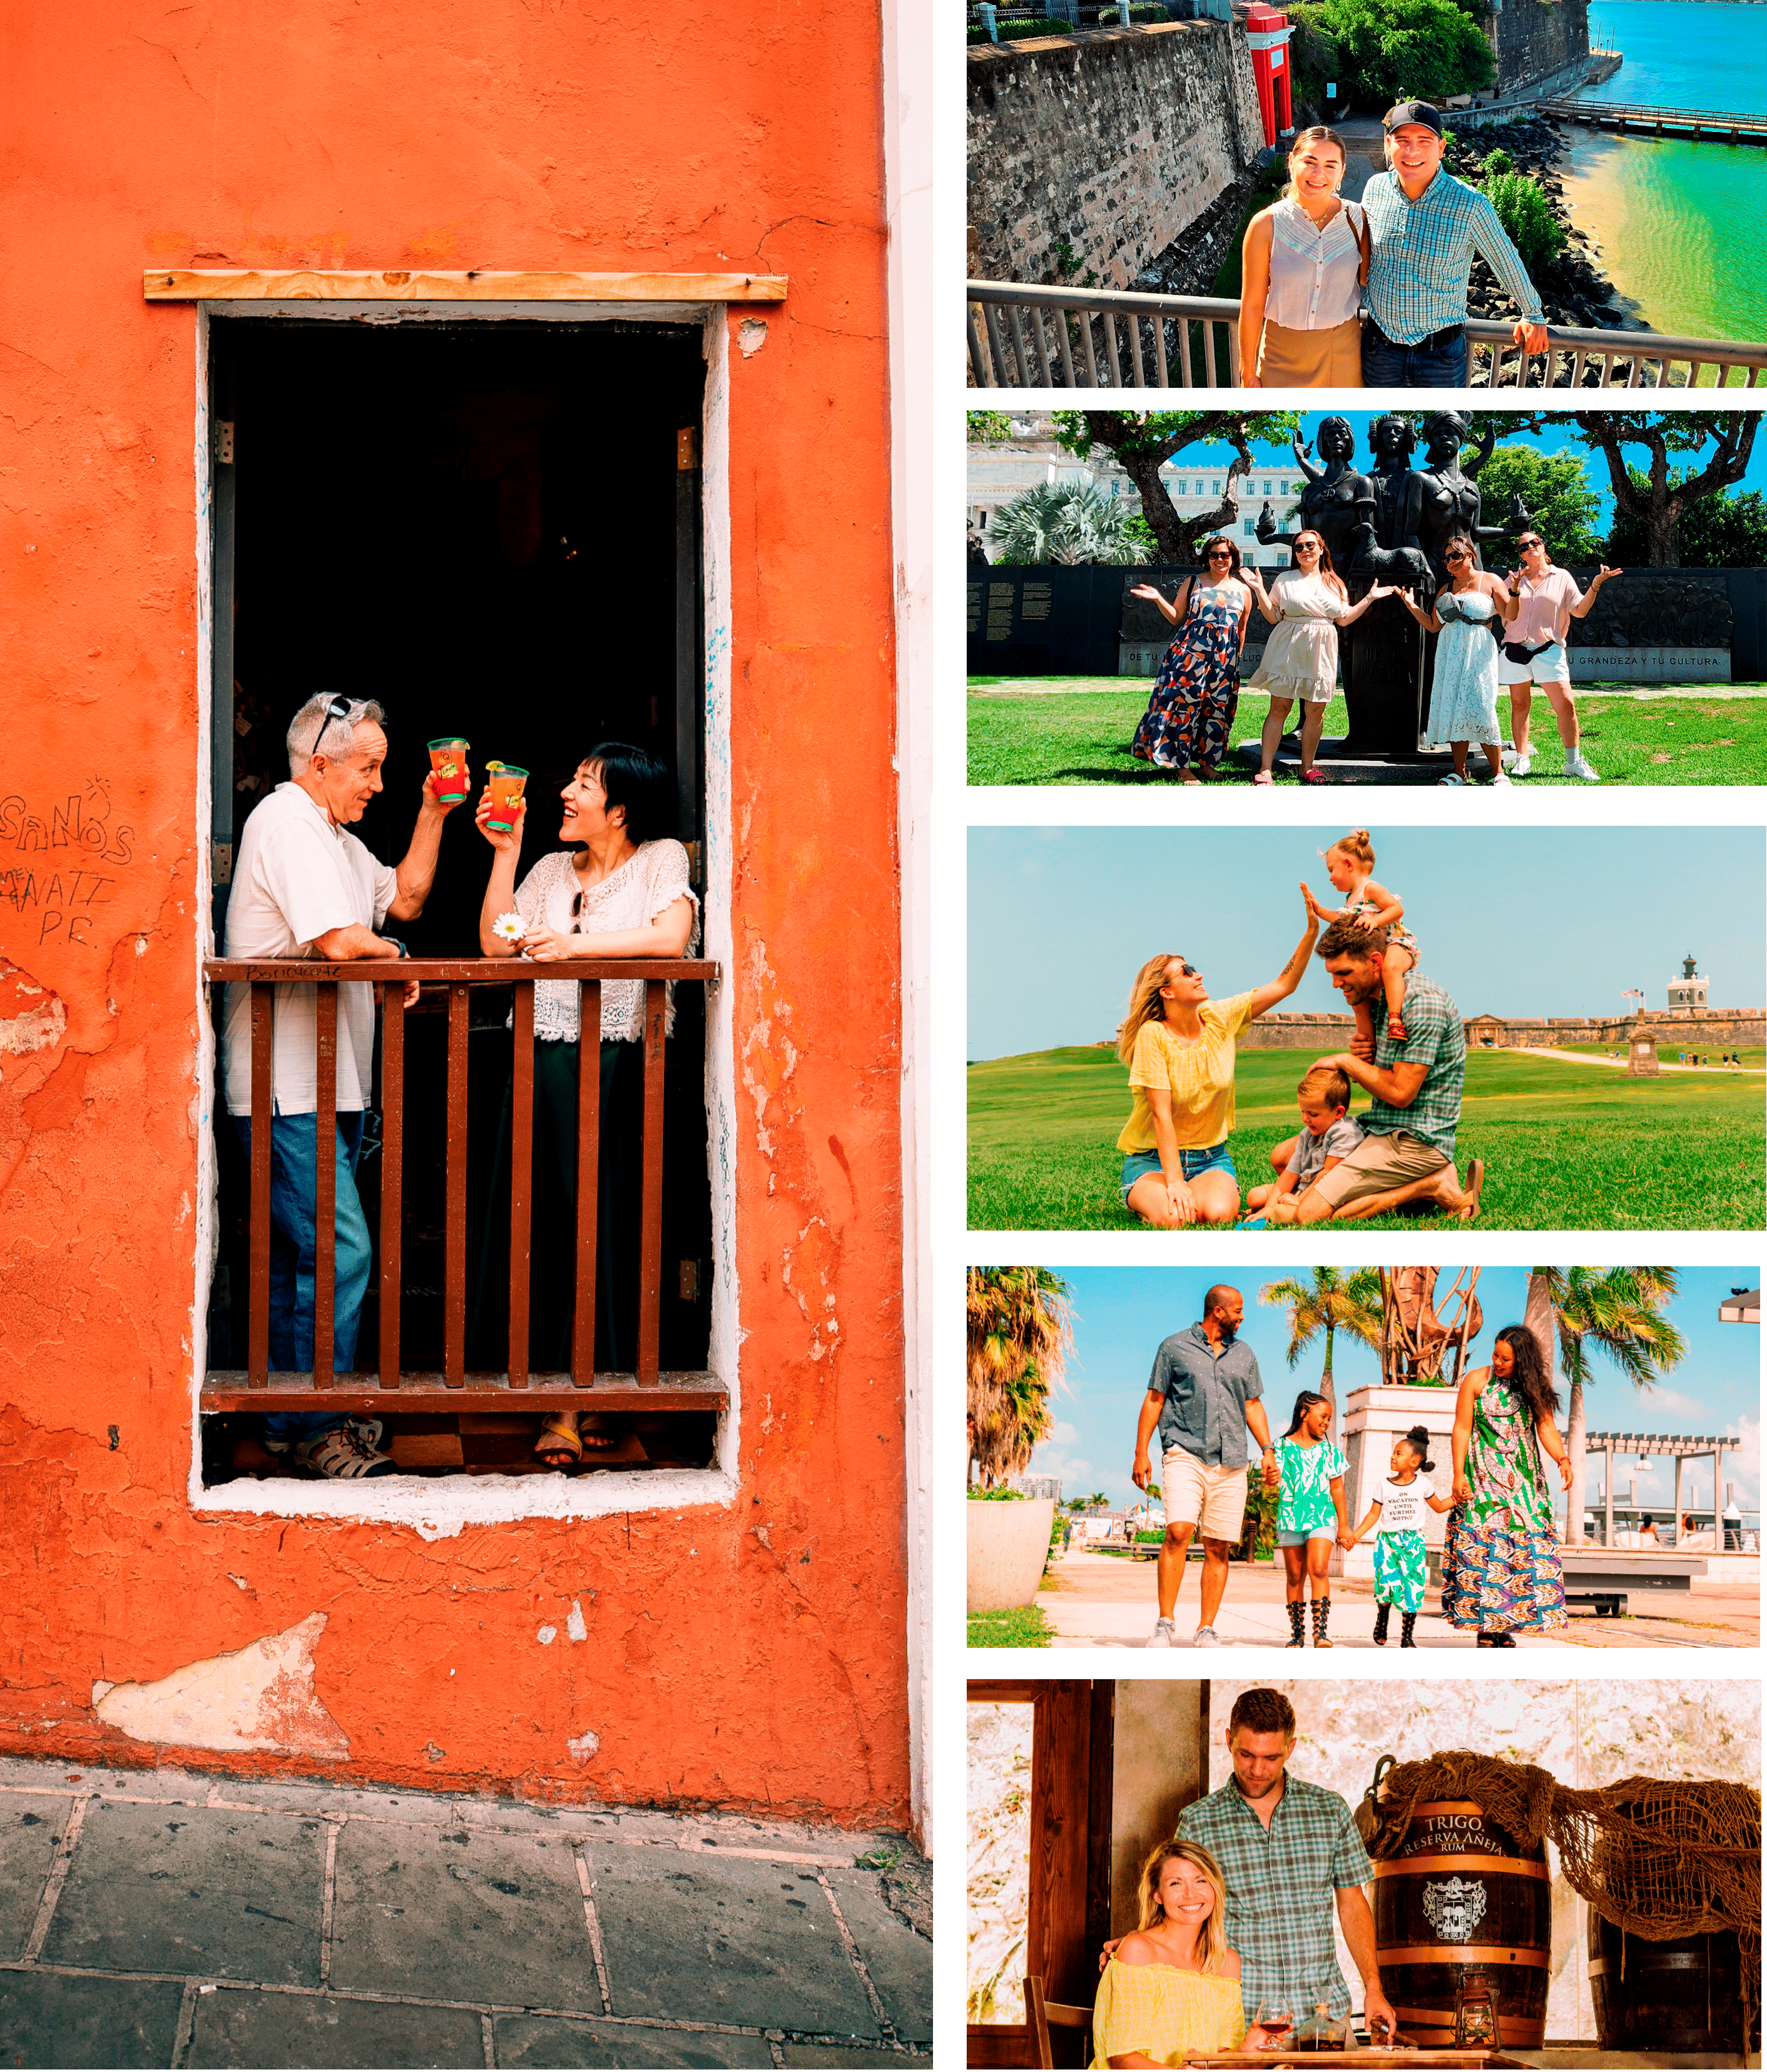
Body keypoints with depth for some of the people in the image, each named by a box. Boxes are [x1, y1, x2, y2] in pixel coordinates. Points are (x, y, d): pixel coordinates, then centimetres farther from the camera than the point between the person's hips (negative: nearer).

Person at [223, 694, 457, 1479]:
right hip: (286, 1086, -11)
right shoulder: (286, 823, -14)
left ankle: (290, 1419, 18)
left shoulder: (334, 837, 20)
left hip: (327, 1085, 11)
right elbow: (341, 941, -23)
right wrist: (395, 956, -3)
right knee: (338, 1248, -12)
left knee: (300, 1252, 12)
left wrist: (432, 814, 18)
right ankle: (315, 1430, -6)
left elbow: (404, 898, 26)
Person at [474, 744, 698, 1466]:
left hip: (618, 1063, -5)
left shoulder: (661, 860, 5)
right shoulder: (552, 869, 19)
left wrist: (577, 944, -17)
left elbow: (670, 937, -12)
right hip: (540, 1061, 5)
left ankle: (571, 1405, -8)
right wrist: (505, 853, 6)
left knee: (597, 1225, -9)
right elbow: (496, 943, 10)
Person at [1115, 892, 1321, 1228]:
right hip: (1153, 1158, -3)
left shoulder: (1220, 1019, -1)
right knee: (1173, 1218, -33)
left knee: (1219, 1213, -30)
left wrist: (1312, 931, -11)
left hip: (1210, 1156, 3)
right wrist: (1174, 1182, -25)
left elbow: (1284, 985, 1)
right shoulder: (1152, 1035, -16)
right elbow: (1161, 1115, -19)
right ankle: (1143, 1198, 1)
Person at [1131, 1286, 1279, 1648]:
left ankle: (1207, 1631, 4)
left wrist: (1267, 1449, 7)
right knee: (1178, 1533, -20)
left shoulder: (1244, 1354, 17)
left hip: (1231, 1463, 4)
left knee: (1218, 1548, 0)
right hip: (1185, 1454, -4)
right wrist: (1141, 1453, 1)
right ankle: (1165, 1625, -16)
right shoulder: (1174, 1347, 6)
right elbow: (1154, 1400, 7)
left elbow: (1253, 1405, 20)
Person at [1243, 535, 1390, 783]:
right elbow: (1273, 617, 1)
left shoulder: (1334, 584, 13)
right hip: (1289, 650, -3)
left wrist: (1369, 598, 10)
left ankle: (1307, 767, 13)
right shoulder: (1285, 580, 4)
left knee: (1316, 711, 2)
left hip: (1320, 652, 3)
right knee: (1279, 708, -5)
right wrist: (1260, 590, -9)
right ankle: (1265, 769, -5)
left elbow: (1344, 619, 13)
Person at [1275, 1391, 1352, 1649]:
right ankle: (1296, 1635, 11)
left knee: (1319, 1570, -17)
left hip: (1322, 1516, 0)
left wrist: (1343, 1526, 15)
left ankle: (1321, 1632, -21)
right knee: (1295, 1577, 3)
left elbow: (1337, 1489, 14)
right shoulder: (1283, 1446, 6)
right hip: (1291, 1515, 0)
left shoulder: (1329, 1449, 10)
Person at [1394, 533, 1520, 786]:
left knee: (1480, 711, -12)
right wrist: (1411, 606, 10)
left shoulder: (1490, 582, 4)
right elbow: (1433, 625, 18)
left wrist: (1514, 593, -19)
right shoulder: (1446, 590, 18)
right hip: (1450, 654, 5)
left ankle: (1498, 773, -4)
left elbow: (1509, 615, -2)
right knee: (1453, 710, 1)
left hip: (1478, 653, -5)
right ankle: (1460, 773, 7)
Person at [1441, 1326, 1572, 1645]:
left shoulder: (1534, 1388, 7)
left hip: (1524, 1478, 3)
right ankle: (1484, 1627, -10)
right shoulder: (1476, 1381, 0)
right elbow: (1462, 1429, -1)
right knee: (1483, 1546, -10)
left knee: (1524, 1545, -5)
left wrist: (1563, 1459, -17)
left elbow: (1546, 1428, 1)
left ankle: (1505, 1626, -2)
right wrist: (1459, 1474, -8)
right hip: (1484, 1478, -3)